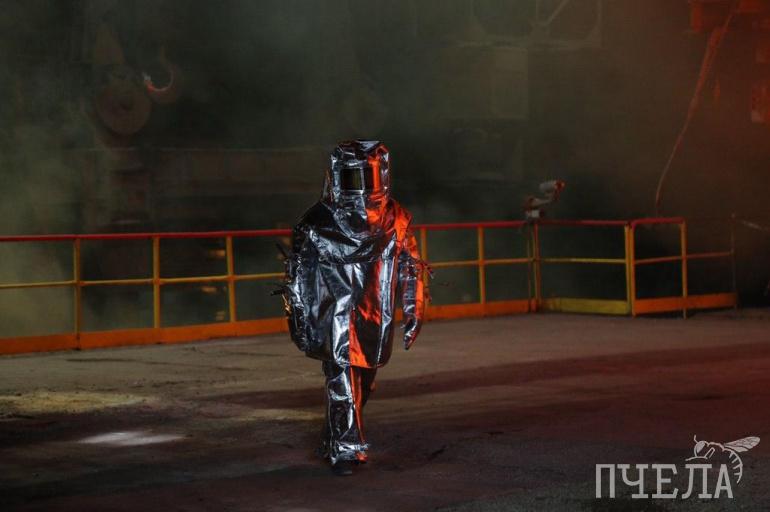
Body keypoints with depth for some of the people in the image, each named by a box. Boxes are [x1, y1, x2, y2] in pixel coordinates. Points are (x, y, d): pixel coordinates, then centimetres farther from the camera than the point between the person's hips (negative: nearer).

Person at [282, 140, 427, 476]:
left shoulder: (396, 219, 3)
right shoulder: (318, 222, -5)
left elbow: (410, 270, 10)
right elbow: (298, 275, 1)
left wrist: (413, 313, 8)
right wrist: (298, 318, 1)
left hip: (375, 319, 4)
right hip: (335, 316, -4)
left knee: (363, 383, 13)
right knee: (342, 380, -13)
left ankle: (333, 442, 31)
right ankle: (346, 451, -6)